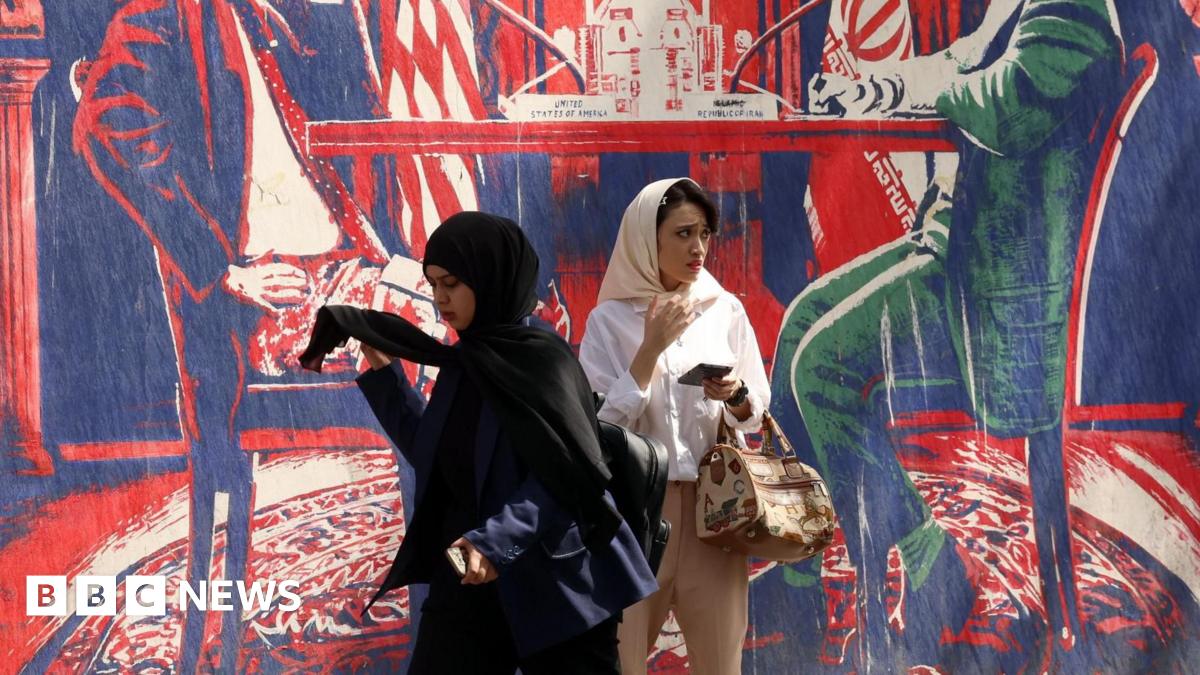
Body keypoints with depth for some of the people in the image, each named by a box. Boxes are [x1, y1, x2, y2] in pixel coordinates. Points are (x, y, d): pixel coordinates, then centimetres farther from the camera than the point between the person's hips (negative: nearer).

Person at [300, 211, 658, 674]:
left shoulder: (542, 357, -11)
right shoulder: (464, 360, 11)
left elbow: (563, 474, -20)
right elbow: (432, 454, 18)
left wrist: (495, 540, -32)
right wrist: (383, 371, 15)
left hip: (552, 581, -6)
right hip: (465, 575, 6)